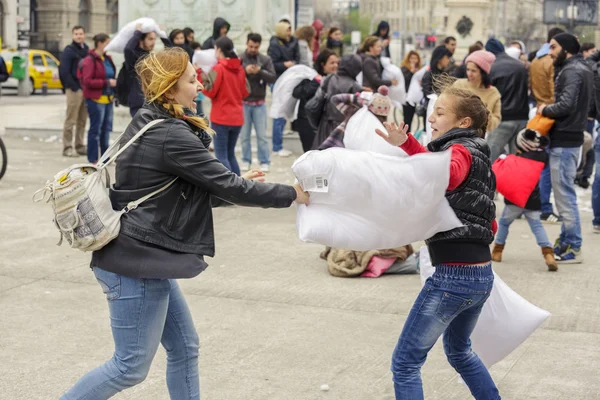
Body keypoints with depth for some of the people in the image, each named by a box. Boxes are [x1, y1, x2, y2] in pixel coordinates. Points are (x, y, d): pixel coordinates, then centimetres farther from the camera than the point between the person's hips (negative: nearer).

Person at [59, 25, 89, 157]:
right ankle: (67, 148, 0)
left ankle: (80, 146, 18)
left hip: (86, 90, 6)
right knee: (70, 120, -4)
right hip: (74, 90, -6)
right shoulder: (69, 51, -5)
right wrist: (75, 87, -15)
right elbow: (64, 72, -12)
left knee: (82, 121, 11)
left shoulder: (87, 50, 15)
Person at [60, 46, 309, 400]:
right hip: (136, 263, -10)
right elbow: (227, 186, -16)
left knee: (184, 348, 14)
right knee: (131, 367, 0)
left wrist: (234, 187, 12)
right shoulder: (171, 136, -19)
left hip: (145, 257, 10)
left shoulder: (150, 125, 11)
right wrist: (292, 194, -7)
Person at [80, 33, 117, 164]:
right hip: (96, 99, -8)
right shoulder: (90, 60, -12)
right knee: (96, 128, -3)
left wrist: (114, 82, 6)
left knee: (106, 128, 12)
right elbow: (87, 81, -17)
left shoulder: (108, 59, 13)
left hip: (107, 98, 8)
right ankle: (93, 159, 4)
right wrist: (107, 82, -19)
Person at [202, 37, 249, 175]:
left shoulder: (218, 68, -11)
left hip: (221, 118, -6)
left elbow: (210, 91, -11)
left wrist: (200, 75, -7)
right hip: (237, 117, 6)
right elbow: (246, 92, 12)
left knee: (221, 156, -2)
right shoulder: (240, 68, 7)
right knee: (230, 154, 17)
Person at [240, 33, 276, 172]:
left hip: (259, 103, 1)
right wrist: (244, 71, -25)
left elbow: (272, 78, -6)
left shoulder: (266, 60, 1)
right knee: (245, 134, 8)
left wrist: (260, 71, -22)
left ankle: (264, 162, 11)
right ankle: (246, 161, 18)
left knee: (262, 134, 5)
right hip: (243, 102, 0)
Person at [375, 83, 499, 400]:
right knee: (459, 351, 32)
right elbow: (491, 226, 22)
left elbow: (449, 176, -35)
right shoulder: (479, 158, 19)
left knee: (405, 362, -2)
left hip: (453, 275, -10)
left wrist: (407, 145, -47)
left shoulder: (460, 150, -8)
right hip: (481, 275, 10)